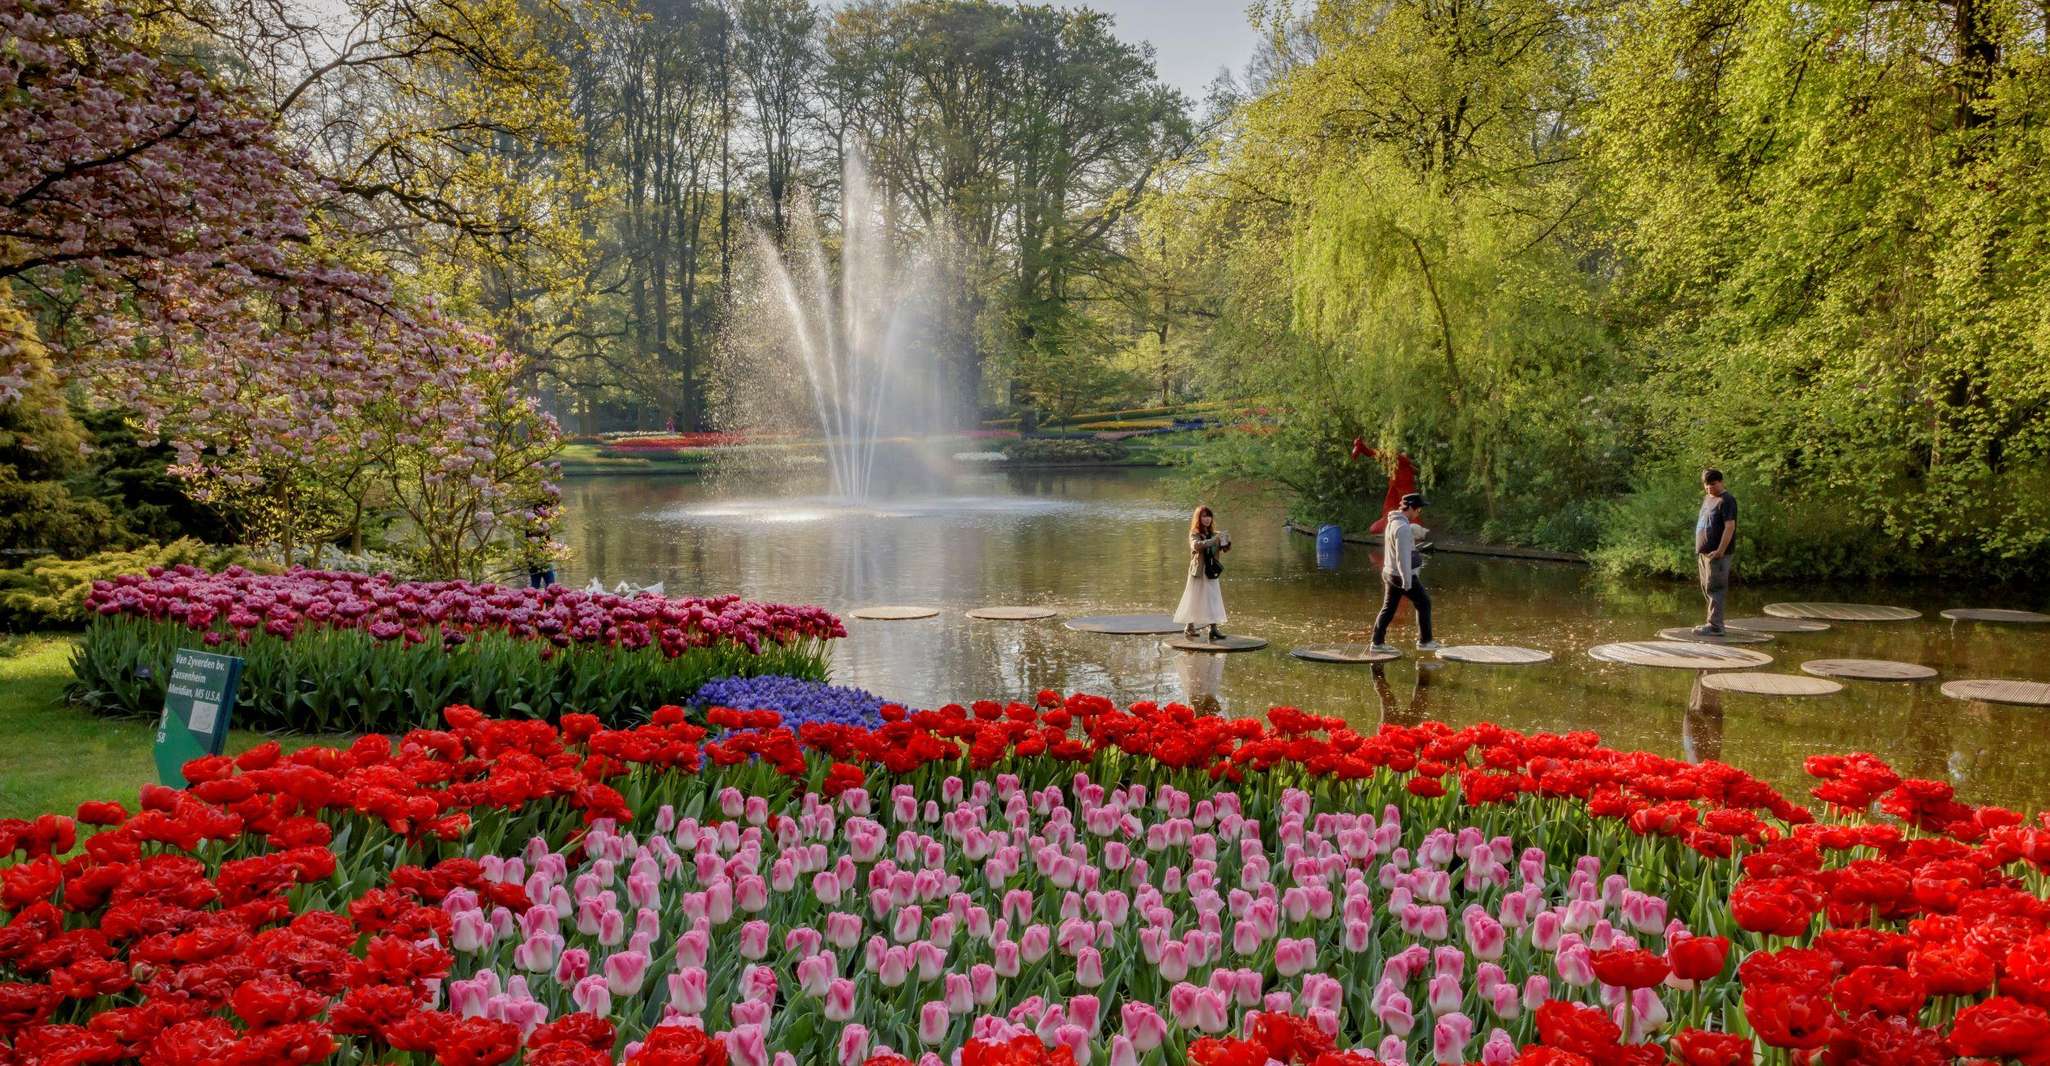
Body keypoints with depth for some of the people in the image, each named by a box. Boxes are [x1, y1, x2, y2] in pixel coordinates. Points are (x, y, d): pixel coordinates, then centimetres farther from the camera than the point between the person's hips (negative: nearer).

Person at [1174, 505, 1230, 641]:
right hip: (1199, 573, -4)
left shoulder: (1214, 534, 7)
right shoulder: (1194, 535, -5)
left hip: (1211, 573, 4)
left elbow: (1226, 549, 2)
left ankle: (1213, 628, 1)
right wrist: (1214, 540, -34)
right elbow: (1196, 545, -26)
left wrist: (1227, 542, -20)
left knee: (1213, 600, -1)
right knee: (1195, 600, 3)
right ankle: (1189, 627, 13)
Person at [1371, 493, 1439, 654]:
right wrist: (1407, 581, -22)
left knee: (1388, 608, 11)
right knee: (1423, 603, 6)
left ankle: (1378, 642, 10)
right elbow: (1402, 556, -24)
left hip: (1389, 573, 9)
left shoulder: (1392, 522, 9)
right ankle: (1424, 641, 12)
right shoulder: (1403, 527, -22)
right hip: (1402, 575, -9)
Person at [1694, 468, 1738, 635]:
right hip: (1704, 552, 9)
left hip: (1717, 553, -9)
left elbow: (1730, 526, -19)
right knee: (1706, 588, 13)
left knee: (1714, 588, -10)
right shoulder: (1707, 499, 17)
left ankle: (1715, 626, -10)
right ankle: (1714, 622, 21)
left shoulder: (1726, 500, -10)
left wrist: (1720, 550, -24)